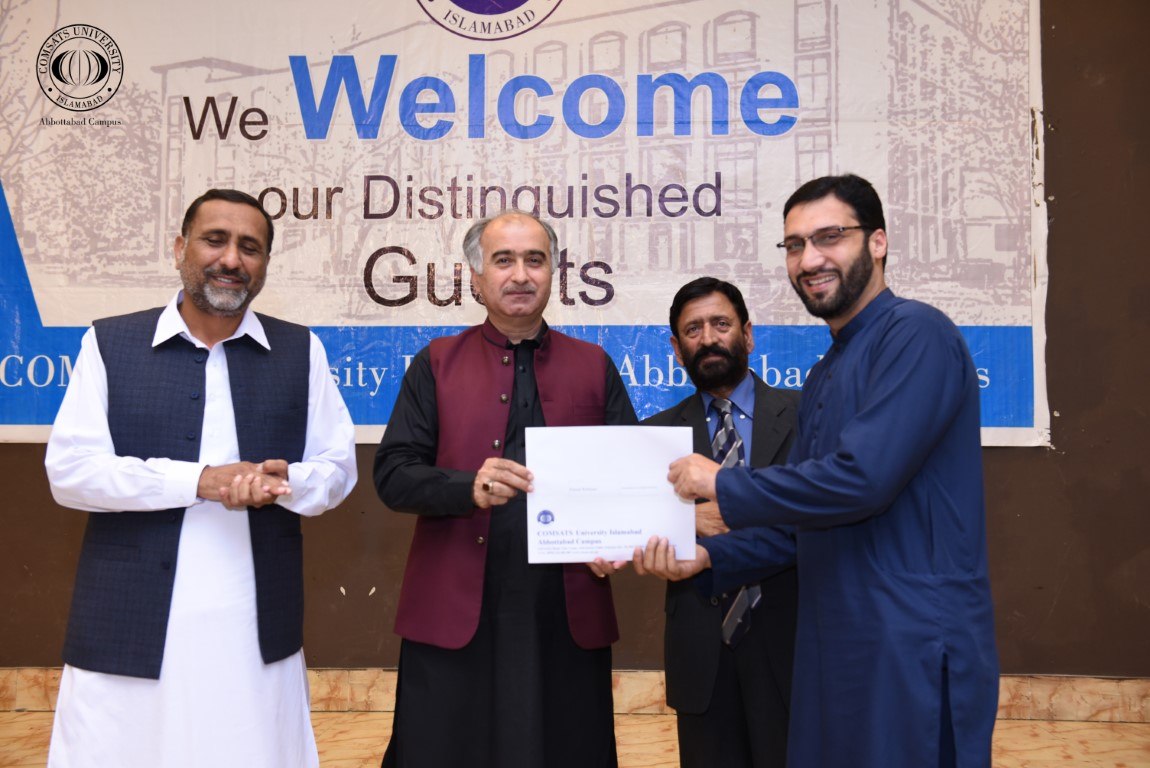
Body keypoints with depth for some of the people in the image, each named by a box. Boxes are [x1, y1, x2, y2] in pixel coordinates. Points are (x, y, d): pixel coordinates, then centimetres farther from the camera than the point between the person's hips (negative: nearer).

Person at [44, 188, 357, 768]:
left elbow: (337, 466, 6)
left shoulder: (300, 351, 7)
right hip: (129, 626, -1)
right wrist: (201, 480, -16)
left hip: (257, 627, 1)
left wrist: (283, 482, -16)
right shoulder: (109, 343, 3)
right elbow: (69, 469, -5)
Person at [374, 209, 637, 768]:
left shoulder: (594, 367, 9)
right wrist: (469, 488, -21)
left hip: (567, 617, 1)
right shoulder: (437, 364, 5)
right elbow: (393, 474, -2)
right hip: (454, 615, -1)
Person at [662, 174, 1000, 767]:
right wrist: (709, 557, 3)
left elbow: (860, 479, -25)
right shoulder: (824, 374, 15)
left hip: (914, 651, -8)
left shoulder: (916, 334, -13)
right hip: (834, 649, 8)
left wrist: (722, 486, -13)